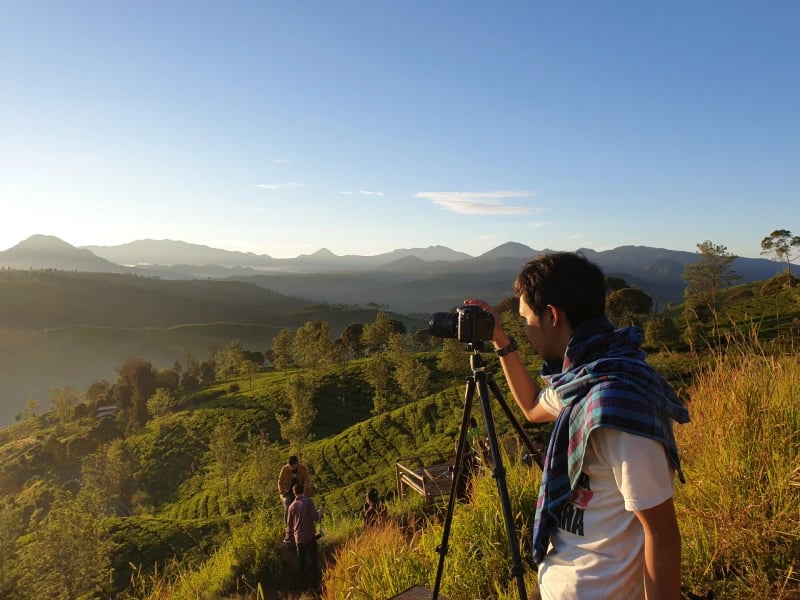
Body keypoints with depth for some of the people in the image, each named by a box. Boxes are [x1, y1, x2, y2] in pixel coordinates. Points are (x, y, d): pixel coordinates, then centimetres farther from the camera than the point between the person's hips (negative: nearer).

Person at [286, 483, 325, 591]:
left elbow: (289, 523, 8)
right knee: (314, 559, 12)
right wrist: (321, 512, 2)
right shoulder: (309, 501, -12)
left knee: (301, 560, 17)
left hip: (298, 537, 3)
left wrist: (292, 533, 28)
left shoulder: (292, 506, -1)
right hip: (310, 536, -3)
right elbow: (315, 517, -18)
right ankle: (314, 583, 17)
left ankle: (303, 583, 25)